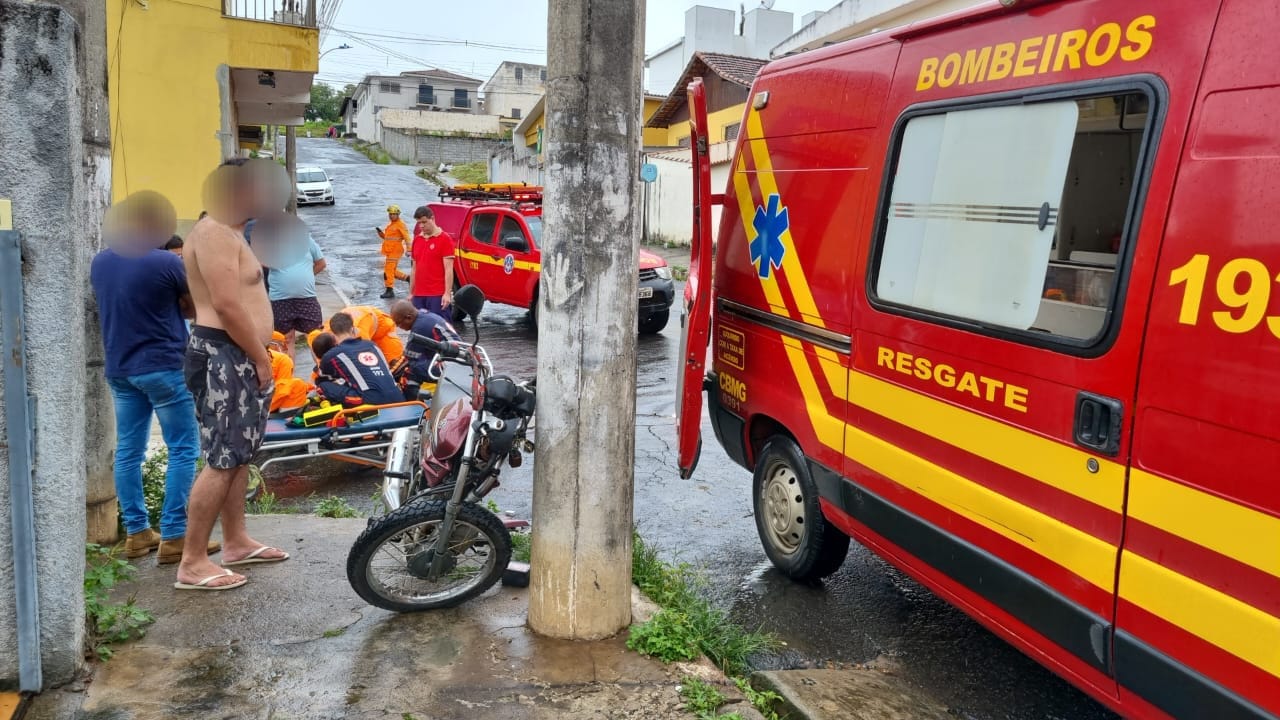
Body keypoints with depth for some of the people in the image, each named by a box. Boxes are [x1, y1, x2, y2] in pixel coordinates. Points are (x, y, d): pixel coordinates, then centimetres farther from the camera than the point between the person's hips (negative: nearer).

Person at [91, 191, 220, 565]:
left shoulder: (100, 262, 5)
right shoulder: (167, 263, -15)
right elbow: (193, 308, -3)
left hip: (119, 369, 7)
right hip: (163, 367, -7)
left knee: (128, 451, 11)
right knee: (183, 450, 0)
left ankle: (136, 533, 18)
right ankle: (173, 537, -1)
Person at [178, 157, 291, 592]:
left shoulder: (229, 233, 19)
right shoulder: (214, 234, -14)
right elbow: (227, 305, -23)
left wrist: (258, 356, 18)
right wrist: (261, 358, -16)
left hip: (238, 358, 11)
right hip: (222, 357, -11)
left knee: (239, 456, 16)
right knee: (222, 461, -9)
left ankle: (236, 542, 27)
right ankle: (192, 564, -3)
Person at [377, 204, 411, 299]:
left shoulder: (400, 224, -8)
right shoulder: (390, 225, 20)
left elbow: (406, 237, -16)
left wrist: (408, 249, -26)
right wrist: (381, 234, 8)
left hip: (395, 251, -9)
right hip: (389, 251, 9)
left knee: (389, 270, -11)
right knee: (392, 271, 13)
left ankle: (389, 290, -6)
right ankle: (407, 278, 26)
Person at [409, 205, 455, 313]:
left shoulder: (445, 239, -5)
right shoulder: (417, 239, 14)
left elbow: (448, 269, -10)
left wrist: (447, 293, -17)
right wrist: (411, 293, 17)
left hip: (437, 295, -6)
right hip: (418, 295, 6)